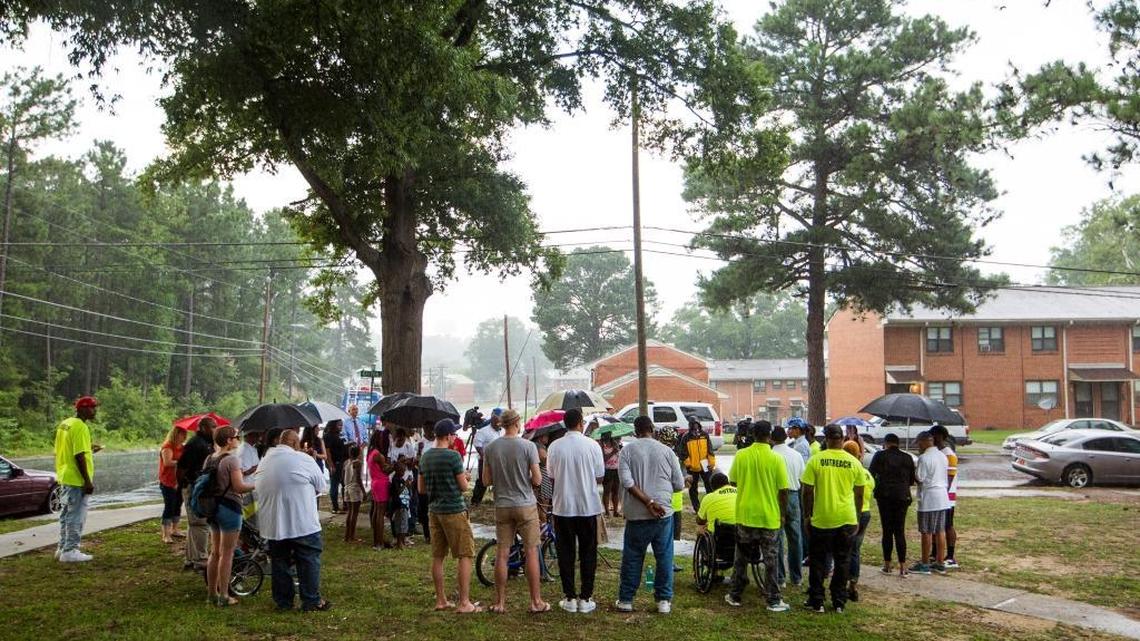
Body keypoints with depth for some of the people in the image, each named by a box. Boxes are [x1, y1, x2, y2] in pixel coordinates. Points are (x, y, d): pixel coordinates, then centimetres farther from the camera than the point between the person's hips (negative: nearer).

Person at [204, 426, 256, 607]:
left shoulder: (210, 459, 8)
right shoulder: (232, 459, -16)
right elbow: (239, 487, -20)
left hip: (213, 507, 8)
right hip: (229, 507, -8)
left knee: (215, 552, 16)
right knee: (227, 553, 0)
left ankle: (212, 593, 22)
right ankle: (224, 596, 4)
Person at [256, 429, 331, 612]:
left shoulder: (264, 463, 8)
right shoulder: (304, 459, -8)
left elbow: (259, 491, 13)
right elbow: (322, 487, -1)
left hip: (273, 525, 5)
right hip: (303, 523, -5)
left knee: (279, 562, 13)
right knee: (308, 562, 5)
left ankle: (282, 602, 19)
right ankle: (311, 601, 8)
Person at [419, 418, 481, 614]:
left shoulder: (425, 457, 7)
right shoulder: (453, 456, -14)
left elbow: (421, 488, 13)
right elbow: (464, 487, -10)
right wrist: (463, 476, 10)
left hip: (434, 511, 8)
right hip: (454, 511, -7)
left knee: (437, 557, 11)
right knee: (466, 556, -2)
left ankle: (441, 600, 17)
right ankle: (464, 603, -5)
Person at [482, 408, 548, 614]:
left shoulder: (490, 448, 0)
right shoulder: (528, 446, -10)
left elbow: (486, 481, 4)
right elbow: (537, 480, -10)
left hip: (502, 506, 3)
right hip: (525, 505, -3)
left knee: (502, 553, 7)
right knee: (531, 552, 3)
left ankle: (500, 602, 11)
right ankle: (536, 601, 6)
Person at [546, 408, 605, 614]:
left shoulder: (555, 447, -5)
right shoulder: (592, 445, -8)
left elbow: (551, 476, 3)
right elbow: (600, 478, -2)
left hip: (563, 506, 1)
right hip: (588, 506, -1)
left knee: (566, 552, 9)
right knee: (588, 552, 9)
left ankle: (570, 598, 11)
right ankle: (586, 598, 10)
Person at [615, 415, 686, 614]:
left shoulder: (627, 451, -2)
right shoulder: (666, 451, 1)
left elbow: (627, 482, -13)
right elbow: (679, 485, 3)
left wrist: (648, 502, -15)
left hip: (636, 514, 0)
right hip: (664, 513, 0)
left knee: (632, 557, 10)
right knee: (664, 557, 9)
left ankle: (625, 600, 16)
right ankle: (664, 600, 12)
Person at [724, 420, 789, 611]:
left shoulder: (741, 456, -6)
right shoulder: (776, 459, -12)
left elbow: (733, 480, 6)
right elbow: (783, 490, -9)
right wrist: (783, 513, 4)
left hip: (745, 515, 2)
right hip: (770, 516, -2)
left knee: (742, 557, 14)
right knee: (771, 559, 7)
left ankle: (735, 596, 21)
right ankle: (774, 601, 10)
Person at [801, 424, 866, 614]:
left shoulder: (815, 460, -8)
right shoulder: (854, 463, -1)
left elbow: (807, 491, -7)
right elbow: (859, 494, 6)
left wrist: (807, 515, 4)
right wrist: (857, 516, 17)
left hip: (821, 518, -2)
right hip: (847, 519, 2)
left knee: (818, 561, 9)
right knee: (842, 561, 11)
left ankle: (816, 601, 12)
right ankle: (839, 602, 15)